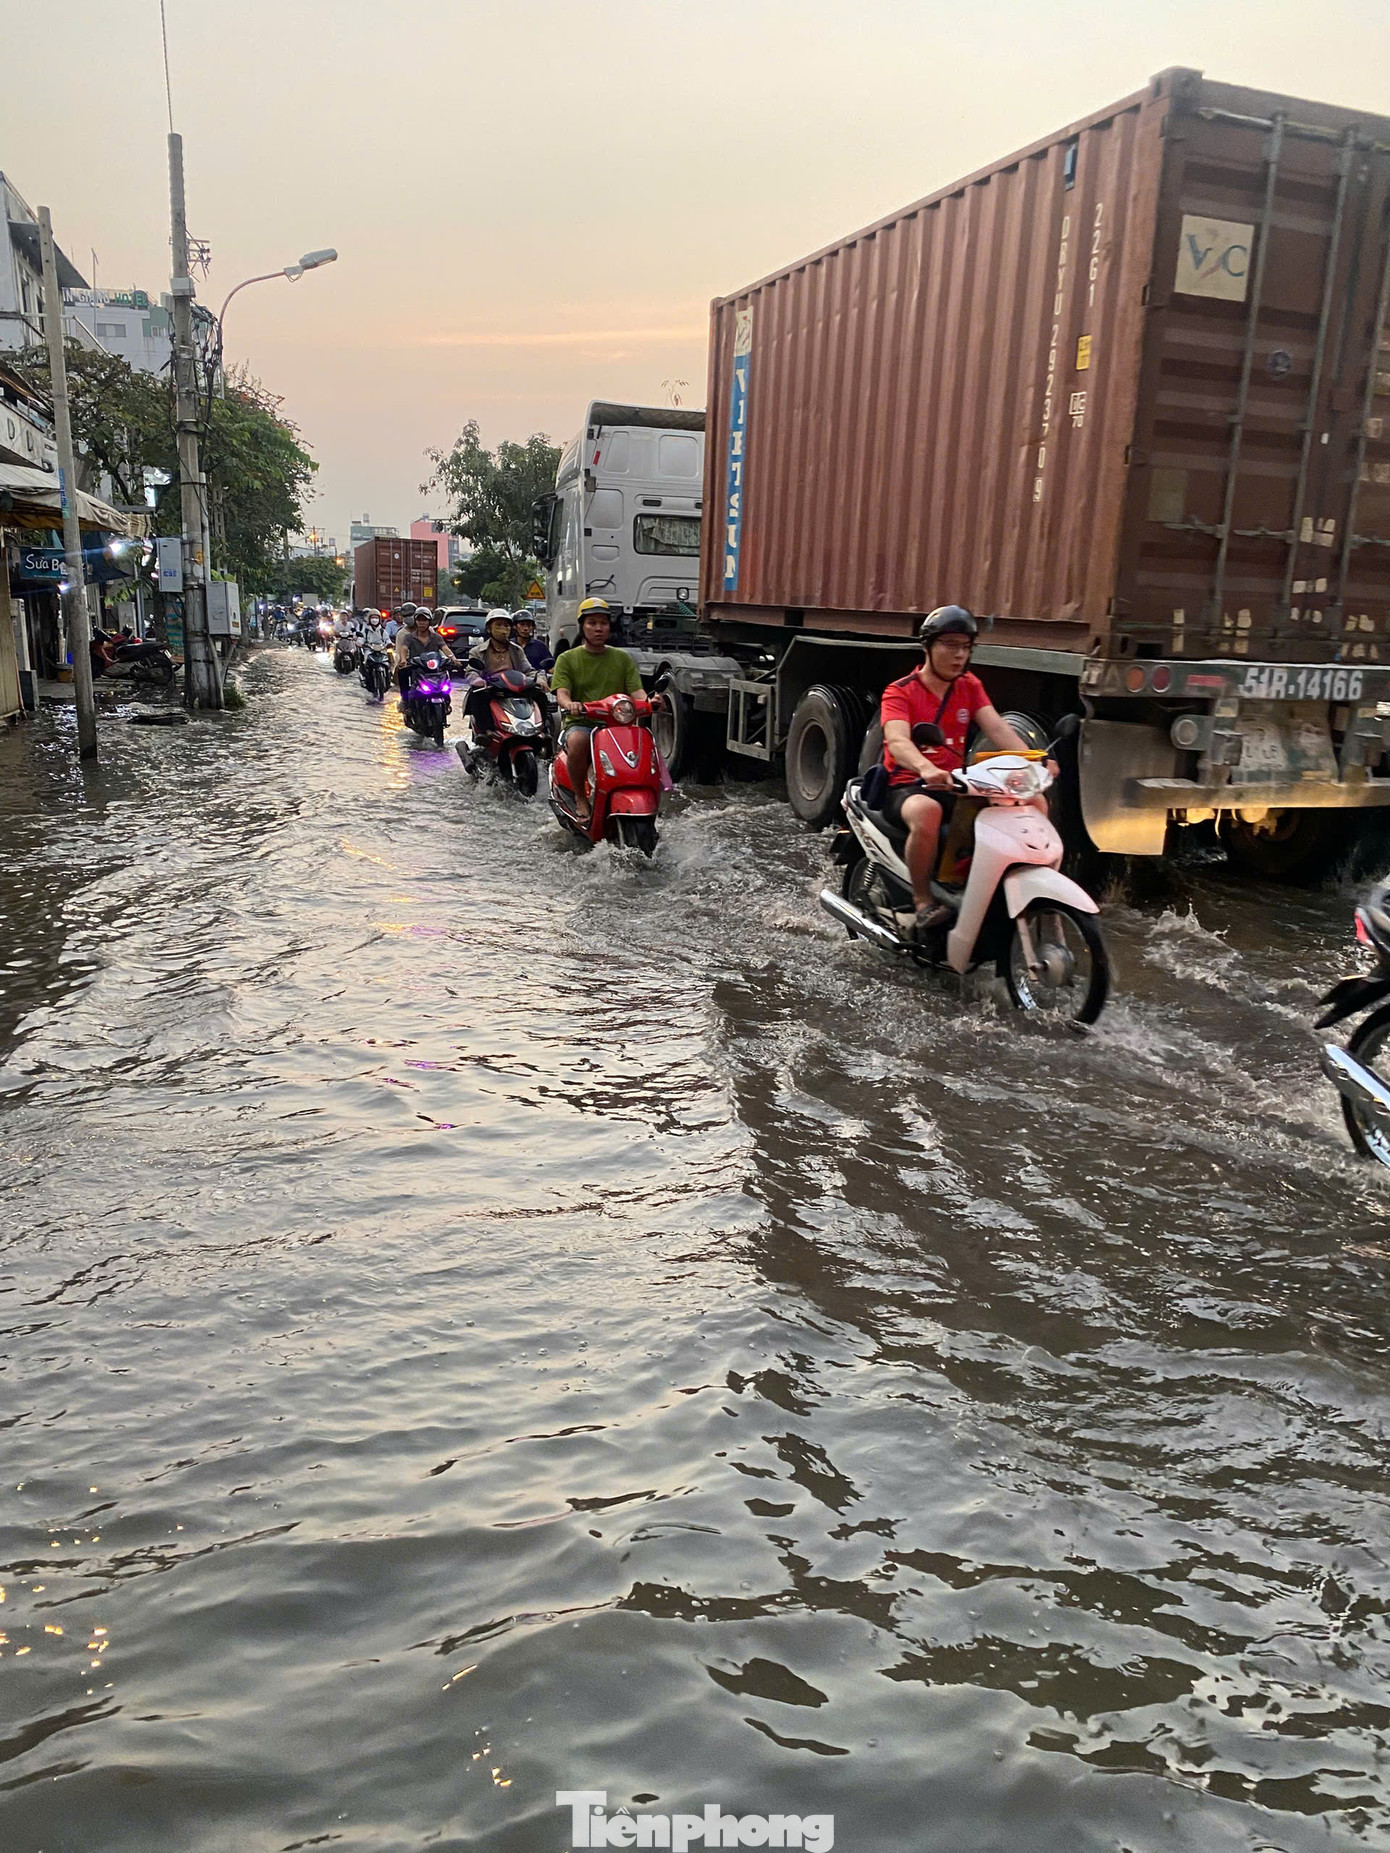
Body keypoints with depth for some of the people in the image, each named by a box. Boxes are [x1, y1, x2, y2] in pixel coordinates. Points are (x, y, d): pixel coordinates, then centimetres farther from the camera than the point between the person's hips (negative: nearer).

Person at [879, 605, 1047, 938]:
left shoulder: (970, 686, 13)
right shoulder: (899, 692, -4)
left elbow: (996, 727, -3)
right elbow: (897, 741, -23)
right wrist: (926, 769, -46)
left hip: (955, 785, 5)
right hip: (907, 786, -5)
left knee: (1034, 802, -13)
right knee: (927, 812, -41)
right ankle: (923, 901, -26)